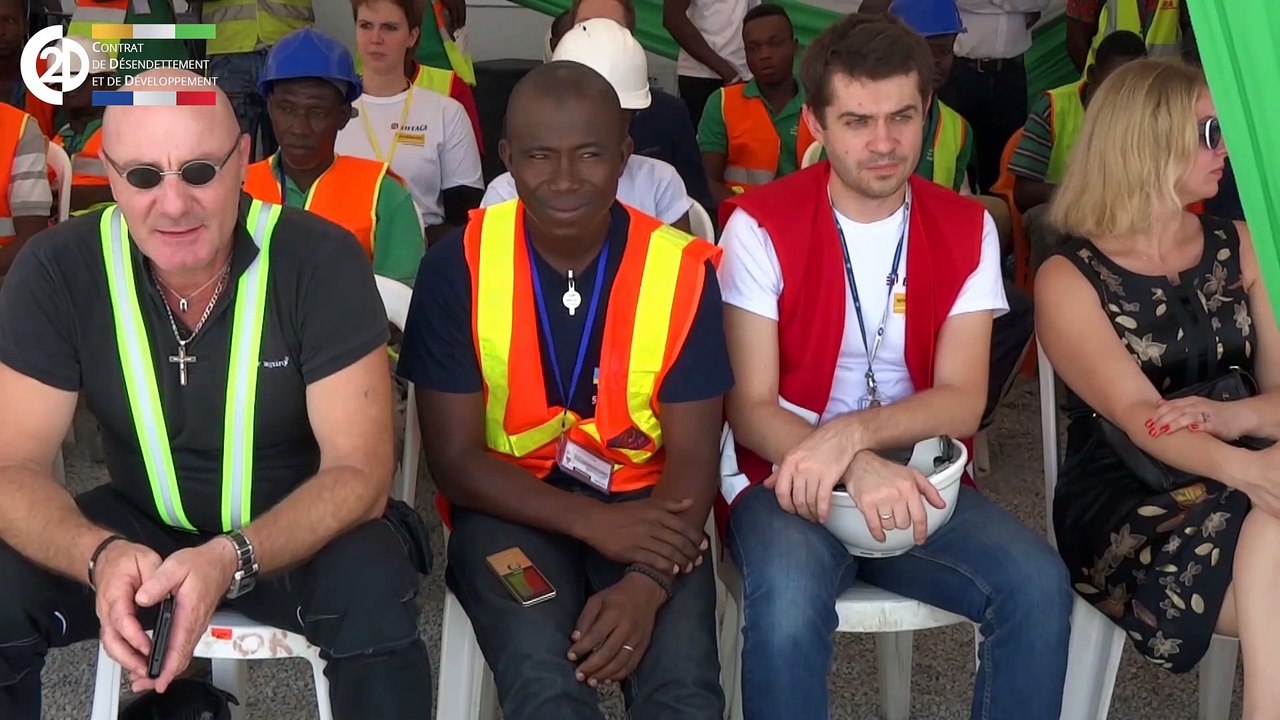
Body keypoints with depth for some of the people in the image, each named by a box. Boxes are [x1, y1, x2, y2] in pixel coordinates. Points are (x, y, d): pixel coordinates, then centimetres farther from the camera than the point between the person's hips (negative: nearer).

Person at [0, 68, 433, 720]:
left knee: (374, 588, -32)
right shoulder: (58, 270, -14)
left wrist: (233, 559, -40)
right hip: (139, 527, 2)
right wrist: (101, 556, -37)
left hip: (297, 531, -2)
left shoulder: (321, 262, -20)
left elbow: (360, 470, -21)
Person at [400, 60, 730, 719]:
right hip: (510, 506, 0)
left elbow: (693, 456, -7)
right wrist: (590, 522, -20)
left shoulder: (681, 269, -8)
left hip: (643, 503, 1)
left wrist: (649, 581, -25)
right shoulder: (458, 268, -9)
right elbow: (455, 458, -7)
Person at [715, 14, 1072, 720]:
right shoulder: (760, 225, -7)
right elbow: (750, 410, -10)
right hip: (788, 479, -3)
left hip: (917, 477, 3)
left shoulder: (967, 229, 3)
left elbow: (961, 401, -4)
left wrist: (851, 432, -24)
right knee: (788, 603, -35)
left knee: (1039, 584, -22)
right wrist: (857, 470, -28)